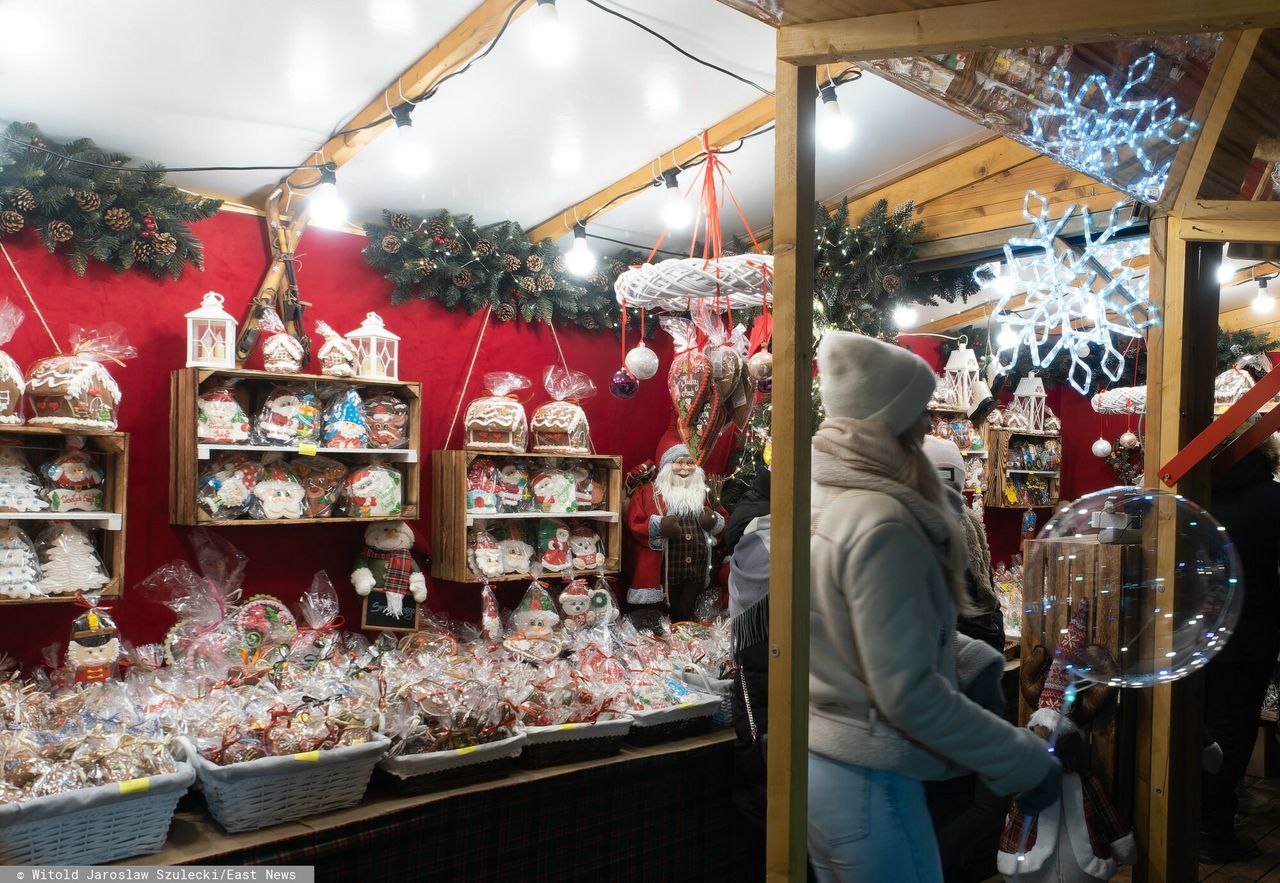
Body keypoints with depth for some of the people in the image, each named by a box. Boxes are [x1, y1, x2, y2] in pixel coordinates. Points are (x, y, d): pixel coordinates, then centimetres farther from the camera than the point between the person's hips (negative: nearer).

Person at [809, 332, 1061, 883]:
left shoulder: (817, 501, 3)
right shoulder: (881, 523, -23)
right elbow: (907, 694, -24)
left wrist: (962, 650, 10)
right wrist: (1023, 763, -15)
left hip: (811, 762, 8)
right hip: (865, 782, -8)